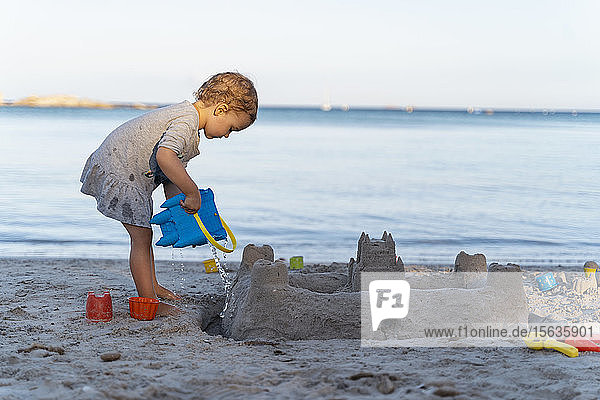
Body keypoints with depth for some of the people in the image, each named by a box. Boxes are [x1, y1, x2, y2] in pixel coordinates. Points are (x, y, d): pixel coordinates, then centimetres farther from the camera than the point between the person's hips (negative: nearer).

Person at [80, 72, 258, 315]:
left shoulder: (188, 116, 10)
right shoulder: (186, 121, -24)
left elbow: (171, 176, 13)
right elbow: (165, 157, -43)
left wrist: (179, 205, 1)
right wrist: (192, 193, -36)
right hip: (118, 170, -11)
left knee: (143, 233, 22)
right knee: (141, 238, -7)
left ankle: (150, 285, 37)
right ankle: (148, 300, -1)